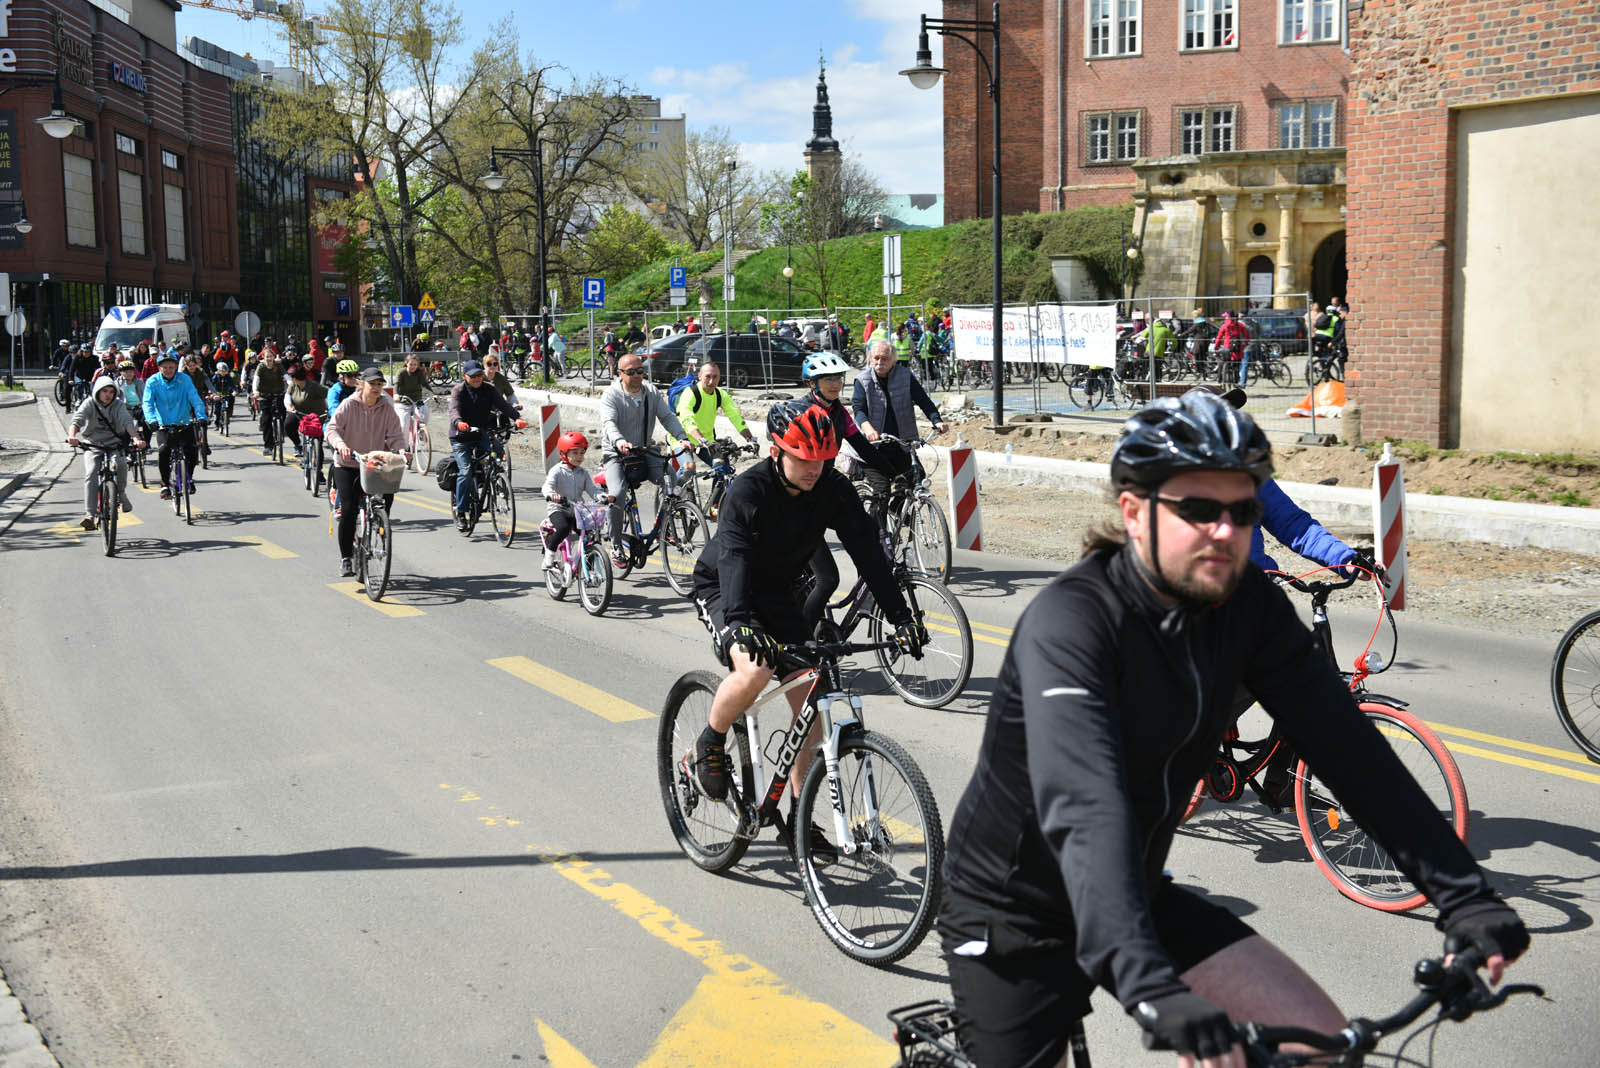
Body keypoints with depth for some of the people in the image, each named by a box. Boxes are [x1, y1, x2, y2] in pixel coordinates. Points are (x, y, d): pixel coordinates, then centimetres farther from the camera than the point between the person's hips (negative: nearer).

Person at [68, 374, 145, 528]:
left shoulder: (118, 405, -4)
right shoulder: (89, 404, -6)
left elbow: (127, 422, -20)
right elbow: (77, 419, -22)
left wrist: (136, 438, -40)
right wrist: (72, 435, -44)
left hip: (114, 445, 0)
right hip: (92, 445, 0)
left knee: (121, 464, -30)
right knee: (90, 475, -21)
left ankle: (121, 495, -2)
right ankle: (89, 515, -22)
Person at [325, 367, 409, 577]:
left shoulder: (387, 408, 2)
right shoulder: (349, 406, -6)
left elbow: (395, 435, -3)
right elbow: (332, 428, -15)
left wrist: (400, 449, -25)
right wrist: (340, 444, -36)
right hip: (347, 465, -3)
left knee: (386, 499, -12)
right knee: (349, 510, -13)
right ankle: (345, 557, -3)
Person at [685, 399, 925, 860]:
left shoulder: (833, 489, -14)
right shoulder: (748, 490, -27)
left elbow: (867, 550, -16)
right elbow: (733, 557, -40)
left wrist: (900, 617, -26)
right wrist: (740, 621, -56)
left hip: (777, 594, 5)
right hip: (723, 590, -5)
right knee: (755, 670, -34)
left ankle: (797, 819, 12)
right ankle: (709, 746, -3)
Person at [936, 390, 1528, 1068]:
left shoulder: (1248, 608, -8)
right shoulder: (1067, 623, -28)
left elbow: (1345, 746, -10)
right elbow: (1085, 807, -41)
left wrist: (1463, 894, -19)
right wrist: (1151, 988, -51)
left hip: (1141, 897, 6)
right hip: (1012, 918, -5)